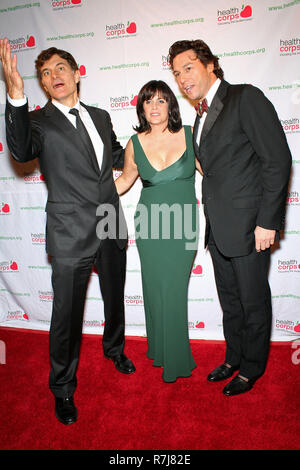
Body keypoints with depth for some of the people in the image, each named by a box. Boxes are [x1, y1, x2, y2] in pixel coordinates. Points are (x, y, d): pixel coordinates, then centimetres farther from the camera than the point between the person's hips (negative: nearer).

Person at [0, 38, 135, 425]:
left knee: (114, 298, 22)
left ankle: (114, 348, 51)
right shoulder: (39, 121, -4)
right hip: (71, 236, -5)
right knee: (67, 314, 6)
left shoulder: (100, 116, 12)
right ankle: (63, 389, 29)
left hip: (112, 229, 5)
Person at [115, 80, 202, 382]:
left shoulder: (188, 135, 0)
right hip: (148, 224, 2)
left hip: (182, 225, -1)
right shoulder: (135, 143, 3)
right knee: (155, 287, 7)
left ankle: (176, 360, 22)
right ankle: (159, 350, 30)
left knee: (174, 289, 1)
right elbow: (125, 180, 16)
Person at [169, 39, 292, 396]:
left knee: (253, 302, 9)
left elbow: (277, 159, -14)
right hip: (218, 229, 8)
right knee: (229, 301, 19)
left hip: (248, 226, -7)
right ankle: (233, 358, 39)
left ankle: (252, 367, 31)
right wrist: (211, 221, 10)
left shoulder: (246, 98, -8)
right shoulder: (202, 116, 16)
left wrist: (268, 222, -17)